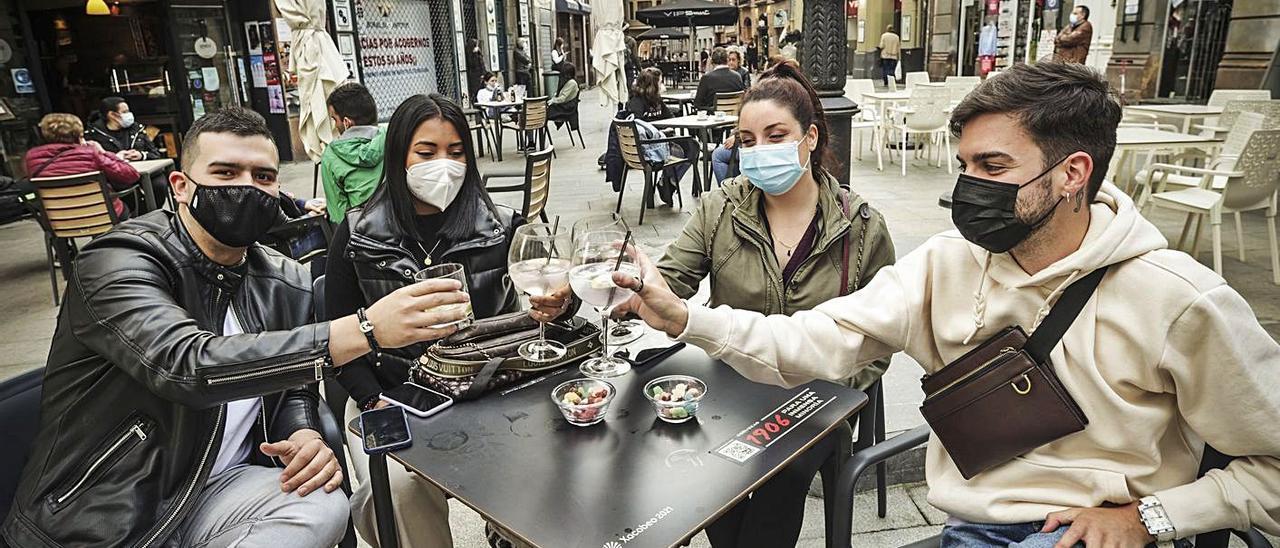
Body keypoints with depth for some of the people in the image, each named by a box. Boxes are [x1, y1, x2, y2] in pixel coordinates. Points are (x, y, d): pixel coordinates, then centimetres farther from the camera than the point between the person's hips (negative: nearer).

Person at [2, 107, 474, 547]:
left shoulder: (286, 284, 3)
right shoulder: (115, 263, -14)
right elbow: (190, 365, -32)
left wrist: (304, 435, -11)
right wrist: (363, 329, -40)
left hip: (216, 491, 5)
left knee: (324, 505, -23)